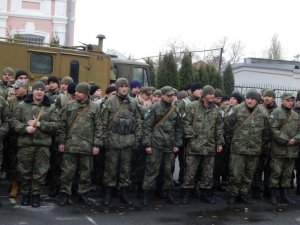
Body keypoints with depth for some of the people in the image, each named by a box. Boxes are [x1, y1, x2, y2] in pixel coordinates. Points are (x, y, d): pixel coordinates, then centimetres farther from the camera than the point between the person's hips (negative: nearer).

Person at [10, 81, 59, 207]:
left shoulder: (50, 108, 8)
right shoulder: (22, 105, 8)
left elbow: (55, 125, -1)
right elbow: (13, 121, 3)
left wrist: (39, 124, -12)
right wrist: (25, 128, -14)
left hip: (43, 144, 0)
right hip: (25, 143, 0)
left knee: (40, 171, 3)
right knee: (24, 171, 7)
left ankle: (36, 195, 15)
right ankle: (25, 194, 21)